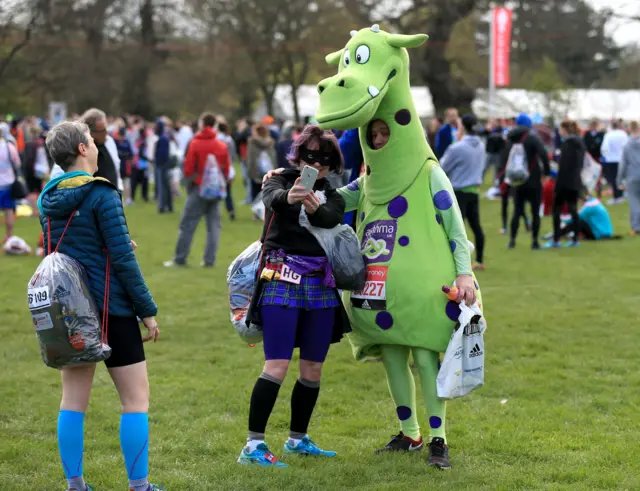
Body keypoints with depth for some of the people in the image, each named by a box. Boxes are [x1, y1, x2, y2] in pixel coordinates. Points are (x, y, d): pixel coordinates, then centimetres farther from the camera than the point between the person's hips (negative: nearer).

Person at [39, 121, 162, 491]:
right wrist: (147, 310, -9)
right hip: (110, 309, -7)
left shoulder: (48, 199, 6)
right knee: (136, 397, 3)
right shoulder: (102, 194, -15)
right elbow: (124, 259, -16)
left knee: (73, 398, 10)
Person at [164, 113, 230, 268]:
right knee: (214, 225, 8)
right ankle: (209, 259, 5)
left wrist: (188, 180, 13)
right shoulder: (222, 146, 2)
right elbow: (227, 169, 5)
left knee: (187, 225, 2)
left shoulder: (195, 144, -8)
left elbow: (188, 168, -6)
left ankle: (179, 259, 4)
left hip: (198, 188, -3)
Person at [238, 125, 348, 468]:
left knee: (313, 369, 9)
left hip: (321, 286, 5)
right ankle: (253, 445, -12)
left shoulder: (333, 197, 11)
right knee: (277, 366, -14)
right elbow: (272, 197, -23)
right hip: (282, 281, -5)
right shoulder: (281, 182, 2)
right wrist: (289, 197, -48)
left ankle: (297, 439, 25)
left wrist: (314, 207, -38)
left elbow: (331, 219, -14)